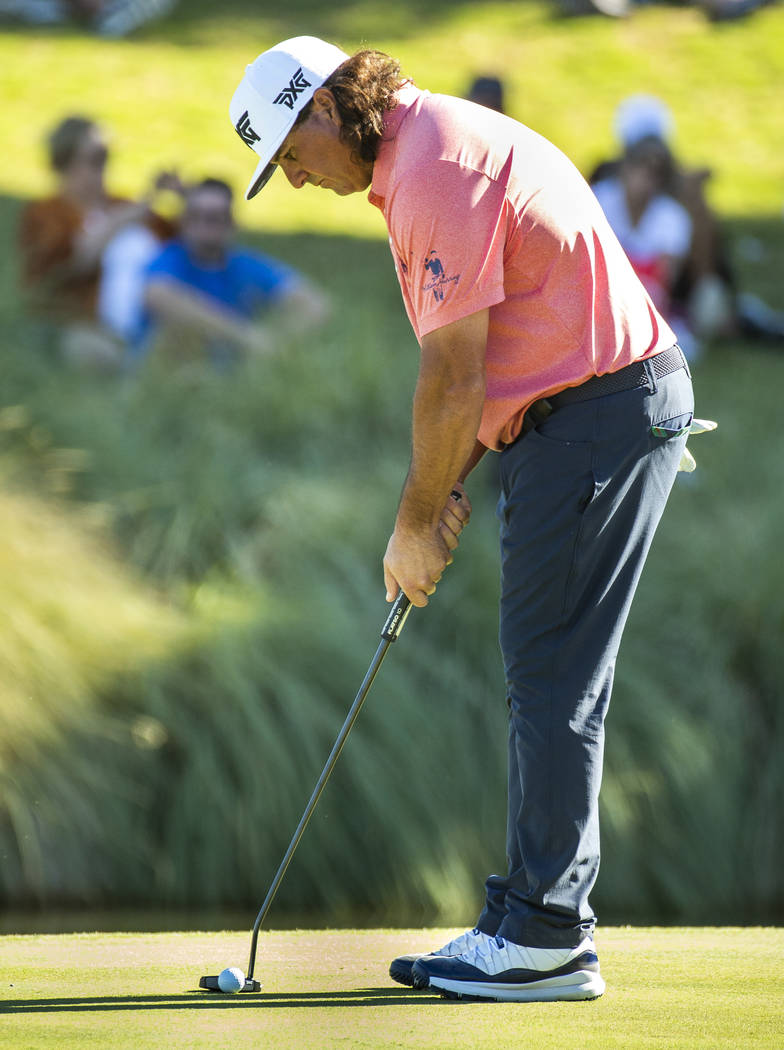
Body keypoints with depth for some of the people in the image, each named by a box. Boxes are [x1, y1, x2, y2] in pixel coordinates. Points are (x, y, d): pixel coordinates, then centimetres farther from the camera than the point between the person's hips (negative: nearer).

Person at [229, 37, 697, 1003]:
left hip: (601, 409, -11)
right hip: (573, 411, 11)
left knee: (553, 679, -8)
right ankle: (530, 924, 14)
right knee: (543, 678, 11)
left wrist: (415, 522, -8)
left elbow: (454, 376, -17)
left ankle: (547, 941, -5)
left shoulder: (437, 169, -16)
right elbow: (476, 367, 20)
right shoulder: (427, 156, 18)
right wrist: (446, 490, 13)